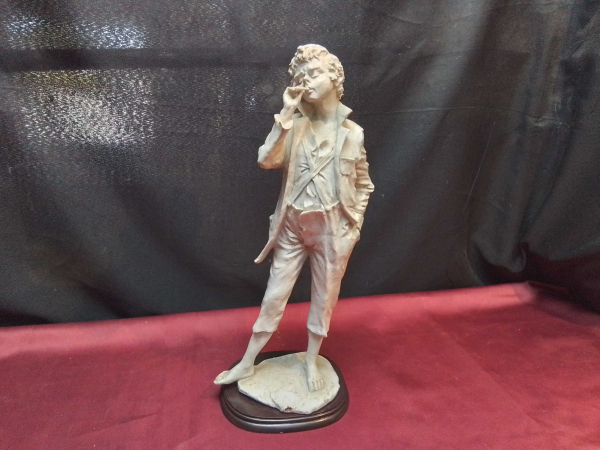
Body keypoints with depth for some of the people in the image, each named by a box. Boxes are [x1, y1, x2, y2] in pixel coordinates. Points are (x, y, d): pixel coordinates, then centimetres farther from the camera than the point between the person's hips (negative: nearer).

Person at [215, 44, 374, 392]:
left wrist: (354, 225, 0)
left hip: (332, 228, -1)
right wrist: (286, 114, -16)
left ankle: (312, 362, 34)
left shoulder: (352, 132, -2)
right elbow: (266, 160, -15)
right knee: (275, 295, 10)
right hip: (293, 225, 1)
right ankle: (247, 364, 27)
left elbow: (364, 185, 6)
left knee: (324, 296, 12)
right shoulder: (295, 126, 1)